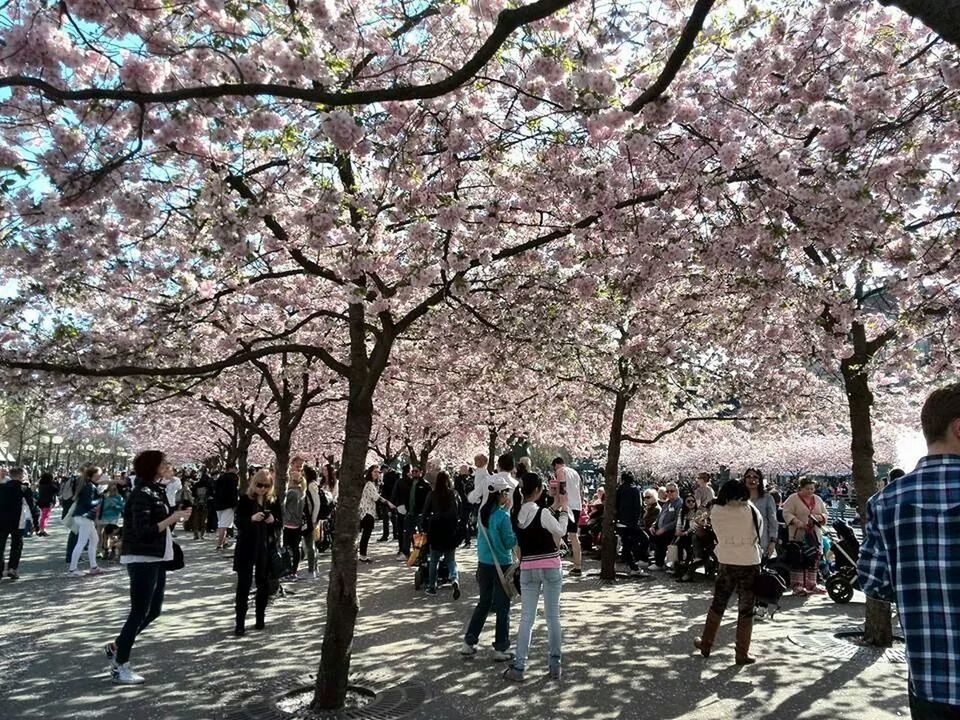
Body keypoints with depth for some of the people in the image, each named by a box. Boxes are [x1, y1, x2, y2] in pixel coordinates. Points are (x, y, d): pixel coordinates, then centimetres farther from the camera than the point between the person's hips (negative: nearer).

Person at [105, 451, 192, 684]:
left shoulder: (156, 491, 11)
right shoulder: (142, 494, -17)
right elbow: (143, 531, -24)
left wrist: (177, 515, -3)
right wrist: (173, 518, -25)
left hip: (156, 559, 9)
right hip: (141, 560, -9)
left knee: (153, 611, 15)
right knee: (139, 613, -2)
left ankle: (116, 647, 31)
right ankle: (120, 666, 11)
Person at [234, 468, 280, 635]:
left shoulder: (273, 501, 4)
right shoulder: (245, 499, -4)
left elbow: (279, 522, 9)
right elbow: (238, 521, -9)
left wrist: (274, 520, -13)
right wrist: (252, 518, -28)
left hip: (266, 547, 3)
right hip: (247, 547, -3)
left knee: (264, 584, 9)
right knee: (244, 584, -2)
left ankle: (260, 618, 21)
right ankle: (240, 622, 4)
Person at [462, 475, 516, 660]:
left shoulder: (483, 512, 1)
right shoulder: (503, 516, -19)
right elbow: (509, 543, -15)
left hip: (483, 564, 7)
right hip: (501, 565, -6)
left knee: (484, 603, 19)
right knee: (502, 607, 7)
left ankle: (468, 643, 22)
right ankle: (501, 649, 16)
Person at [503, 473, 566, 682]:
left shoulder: (516, 514, 0)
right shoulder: (543, 513, -17)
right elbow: (561, 531, -4)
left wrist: (554, 507, 14)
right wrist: (563, 509, 6)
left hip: (528, 569, 4)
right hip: (550, 567, -4)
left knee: (526, 618, 8)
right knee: (553, 616, 8)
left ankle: (518, 667, 8)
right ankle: (554, 665, 16)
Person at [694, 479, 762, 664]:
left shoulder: (716, 512, -8)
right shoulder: (750, 510, -11)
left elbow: (719, 535, 2)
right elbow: (760, 526, 5)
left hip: (726, 563, 2)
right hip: (749, 564, -2)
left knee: (718, 604, 16)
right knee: (746, 610, 8)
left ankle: (706, 645, 26)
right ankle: (742, 654, 13)